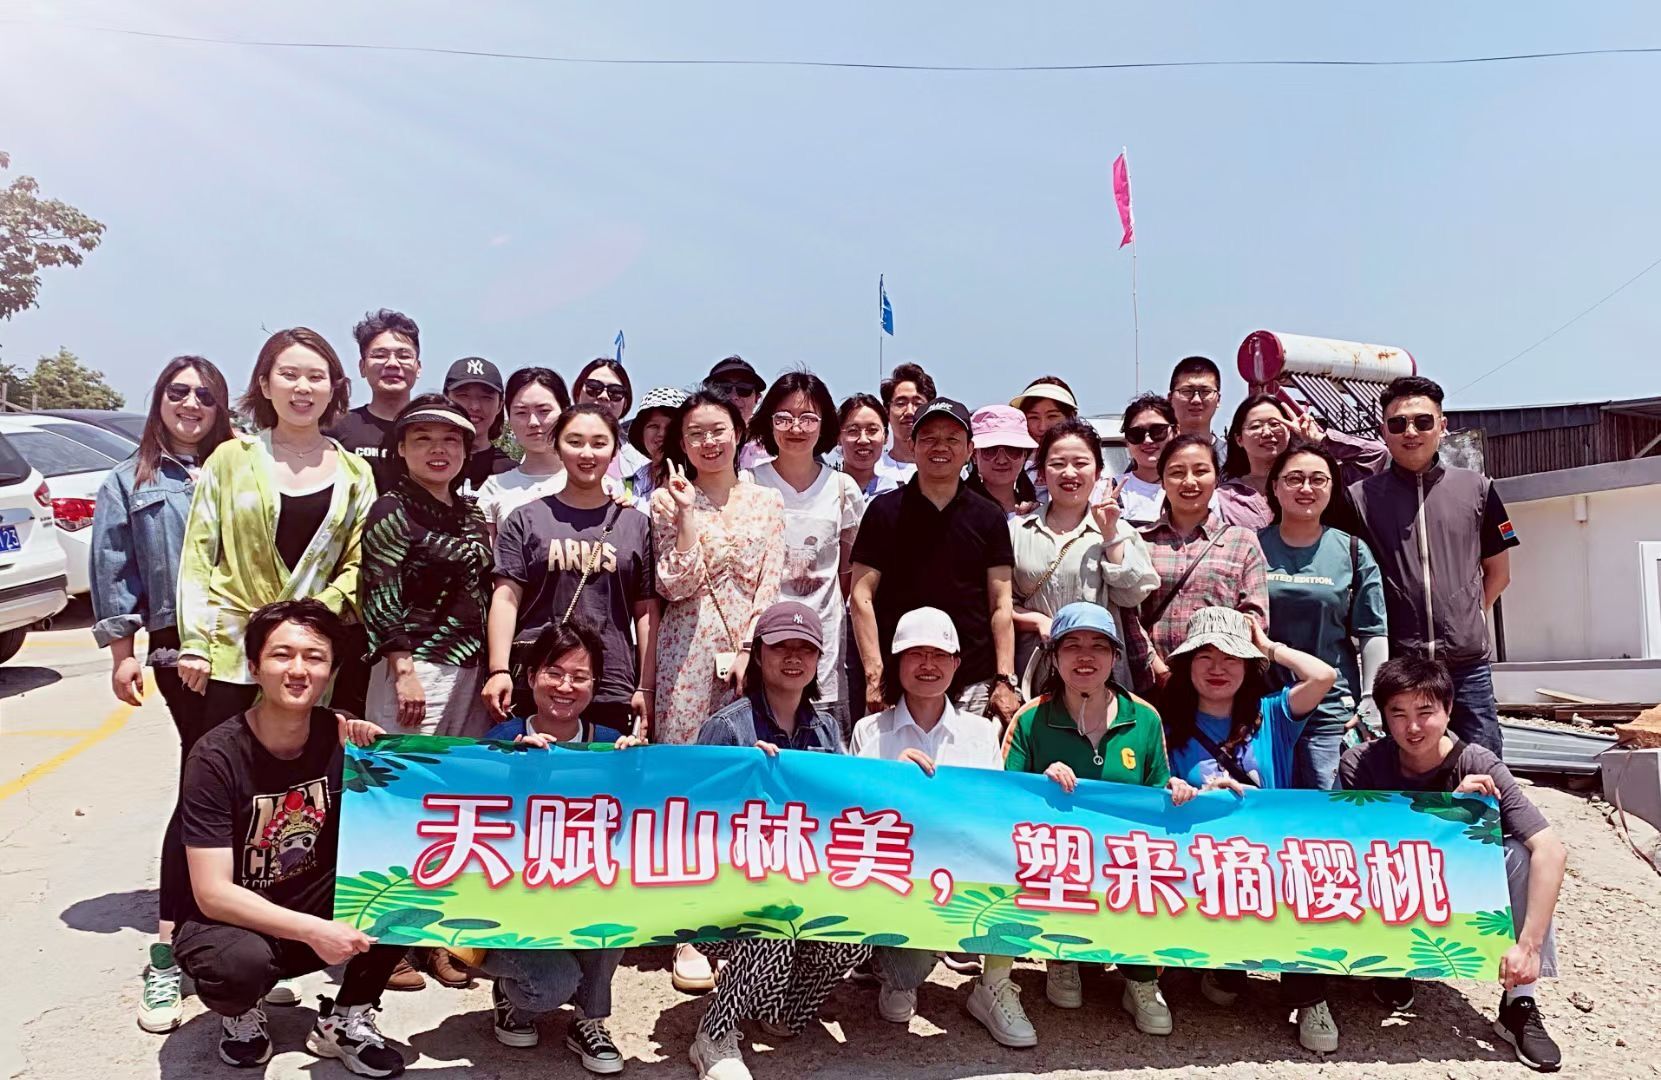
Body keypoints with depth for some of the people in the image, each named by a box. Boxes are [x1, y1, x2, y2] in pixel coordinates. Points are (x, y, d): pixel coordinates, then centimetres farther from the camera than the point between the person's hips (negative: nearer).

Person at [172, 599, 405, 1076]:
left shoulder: (340, 736, -10)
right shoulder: (217, 757, -20)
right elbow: (212, 893, -22)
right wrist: (313, 931, -32)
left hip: (318, 908, 4)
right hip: (232, 921, -3)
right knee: (240, 962, -36)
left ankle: (345, 1020, -2)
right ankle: (239, 1014, 3)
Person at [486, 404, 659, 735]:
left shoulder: (636, 524, 10)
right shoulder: (527, 519, 9)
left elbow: (647, 611, 8)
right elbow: (507, 599, 3)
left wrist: (646, 687, 3)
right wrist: (499, 670, -8)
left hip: (613, 692, 1)